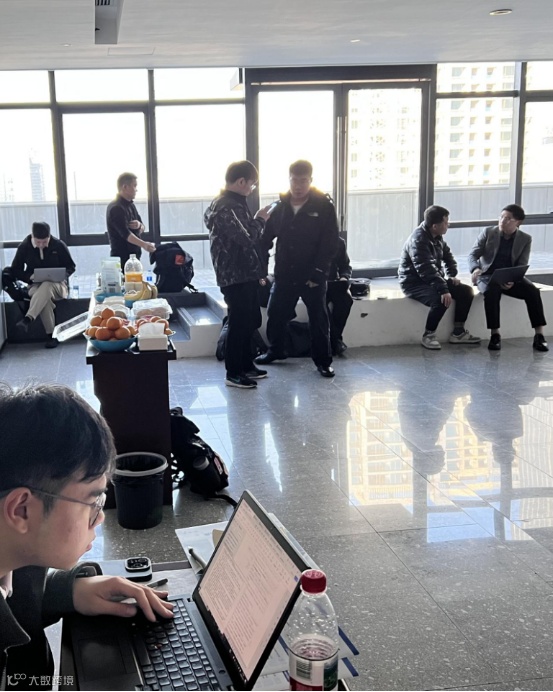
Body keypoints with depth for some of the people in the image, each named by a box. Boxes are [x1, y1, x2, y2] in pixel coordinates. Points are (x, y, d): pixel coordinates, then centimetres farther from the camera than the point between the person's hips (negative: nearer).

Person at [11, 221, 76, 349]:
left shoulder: (59, 245, -2)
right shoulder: (24, 247, 0)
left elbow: (71, 267, 6)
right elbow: (15, 270, 7)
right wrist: (29, 277, -13)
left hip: (57, 285, -1)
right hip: (35, 286, 1)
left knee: (46, 286, -40)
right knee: (45, 297, -38)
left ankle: (28, 319, -51)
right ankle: (51, 335, -34)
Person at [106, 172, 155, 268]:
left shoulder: (131, 205, 15)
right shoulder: (116, 208, -14)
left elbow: (142, 229, 18)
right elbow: (125, 233, -26)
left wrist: (140, 226, -7)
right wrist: (143, 244, -41)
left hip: (134, 254, 9)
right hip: (122, 257, -9)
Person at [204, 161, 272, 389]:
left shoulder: (236, 203, 14)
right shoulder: (223, 207, -18)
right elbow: (245, 239, -23)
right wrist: (260, 220, -7)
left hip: (246, 273, 10)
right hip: (234, 276, -10)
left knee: (250, 322, 16)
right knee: (239, 323, -3)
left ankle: (246, 365, 28)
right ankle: (233, 373, 7)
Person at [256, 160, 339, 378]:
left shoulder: (323, 206, -7)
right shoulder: (280, 206, 3)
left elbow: (330, 244, -10)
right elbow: (266, 238, 6)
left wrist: (317, 272, -15)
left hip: (313, 276, -3)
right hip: (284, 275, 4)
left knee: (318, 319, 3)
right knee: (275, 315, 12)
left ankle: (323, 361, 16)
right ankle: (275, 350, 34)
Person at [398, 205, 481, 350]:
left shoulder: (437, 237, 5)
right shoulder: (418, 240, -24)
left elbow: (447, 255, 21)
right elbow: (427, 270, -33)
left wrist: (452, 275, 4)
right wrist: (444, 290, -39)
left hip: (433, 280, 9)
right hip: (414, 283, -9)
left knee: (466, 291, 0)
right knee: (441, 300, -34)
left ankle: (458, 332, 8)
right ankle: (428, 336, -14)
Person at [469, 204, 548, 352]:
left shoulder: (525, 239, 0)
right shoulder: (488, 232, -3)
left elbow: (521, 266, -5)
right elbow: (473, 254, -6)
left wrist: (512, 280, -27)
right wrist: (476, 268, -30)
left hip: (511, 278, 2)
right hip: (488, 276, -2)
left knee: (533, 291, -26)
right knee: (491, 292, -37)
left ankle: (539, 335, -21)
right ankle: (495, 335, -29)